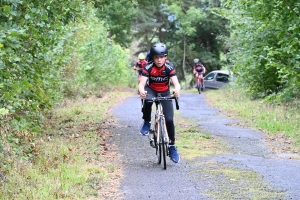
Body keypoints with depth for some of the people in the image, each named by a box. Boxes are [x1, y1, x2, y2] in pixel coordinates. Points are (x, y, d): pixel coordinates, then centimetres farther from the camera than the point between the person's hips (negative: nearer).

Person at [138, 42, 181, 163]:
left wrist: (177, 90, -56)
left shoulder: (169, 67, -22)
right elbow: (142, 83, -32)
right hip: (151, 90, -1)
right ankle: (147, 123, -12)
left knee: (169, 120, -12)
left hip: (165, 93, 1)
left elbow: (176, 83, -32)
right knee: (147, 100, -38)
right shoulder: (148, 67, -23)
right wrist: (141, 91, -56)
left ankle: (172, 146, 4)